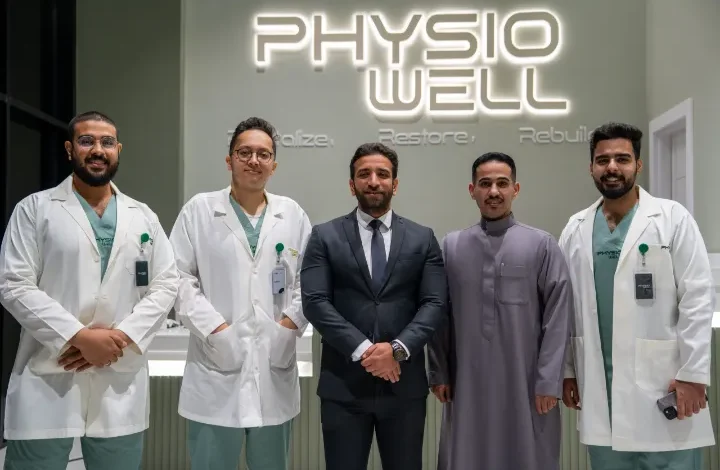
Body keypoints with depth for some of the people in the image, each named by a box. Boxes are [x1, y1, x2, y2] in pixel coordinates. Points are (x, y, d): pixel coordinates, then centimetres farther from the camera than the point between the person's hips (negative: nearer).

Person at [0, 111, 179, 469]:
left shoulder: (143, 216, 12)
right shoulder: (35, 209, 3)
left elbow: (165, 285, 6)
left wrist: (121, 337, -9)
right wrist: (79, 336, -14)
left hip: (120, 385, 3)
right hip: (47, 381, -2)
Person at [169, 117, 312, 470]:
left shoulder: (293, 215, 8)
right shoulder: (199, 209, 2)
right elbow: (179, 278, -2)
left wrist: (291, 324, -5)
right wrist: (214, 329, -10)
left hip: (275, 366, 2)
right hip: (217, 365, -2)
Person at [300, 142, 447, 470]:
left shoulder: (423, 239, 7)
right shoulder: (324, 237, 3)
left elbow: (435, 304, -1)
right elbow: (315, 303, -7)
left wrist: (398, 348, -15)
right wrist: (363, 349, -16)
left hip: (405, 384, 1)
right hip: (343, 385, -1)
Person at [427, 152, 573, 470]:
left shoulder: (542, 245, 0)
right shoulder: (451, 246, 6)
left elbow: (557, 316, -3)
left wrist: (549, 381, -7)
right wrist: (439, 373, 4)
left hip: (526, 384, -1)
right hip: (467, 385, 2)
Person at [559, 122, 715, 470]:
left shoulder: (672, 218, -3)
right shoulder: (576, 228, 7)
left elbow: (697, 298, -6)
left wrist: (693, 374, -10)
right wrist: (567, 370, 8)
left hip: (661, 380, -3)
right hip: (598, 383, 3)